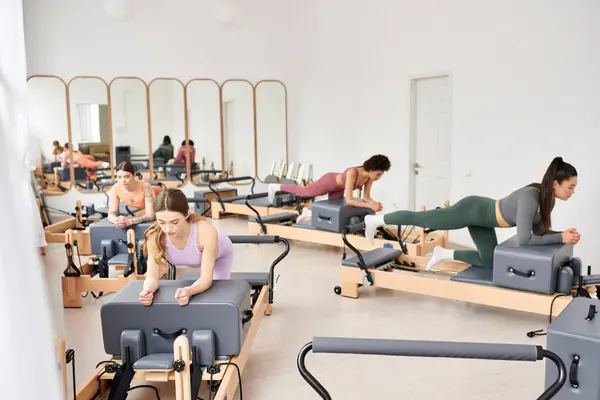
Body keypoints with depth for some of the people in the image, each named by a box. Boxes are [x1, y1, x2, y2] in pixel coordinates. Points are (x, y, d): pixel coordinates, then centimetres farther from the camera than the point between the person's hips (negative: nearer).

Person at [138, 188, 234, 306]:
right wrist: (148, 290, -57)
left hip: (219, 255, -2)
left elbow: (206, 279, -44)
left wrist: (189, 291, -66)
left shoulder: (205, 231, -47)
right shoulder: (155, 236, -37)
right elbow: (152, 277, -32)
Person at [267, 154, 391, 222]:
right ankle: (275, 187, 45)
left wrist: (374, 203, -34)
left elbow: (366, 197, -14)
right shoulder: (353, 173, -44)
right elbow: (349, 200, -45)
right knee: (302, 192, 19)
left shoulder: (370, 176, -22)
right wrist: (370, 206, -52)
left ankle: (308, 212, 39)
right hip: (329, 181, -6)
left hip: (338, 188, 6)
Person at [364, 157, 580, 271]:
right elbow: (524, 239, -35)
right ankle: (374, 220, 26)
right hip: (473, 210, -9)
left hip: (481, 217, 9)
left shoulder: (548, 199, -5)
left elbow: (538, 230, 6)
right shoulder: (530, 197, -33)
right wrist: (560, 238, -29)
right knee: (420, 219, 7)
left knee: (489, 261, 14)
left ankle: (444, 254, 28)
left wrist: (563, 233, -10)